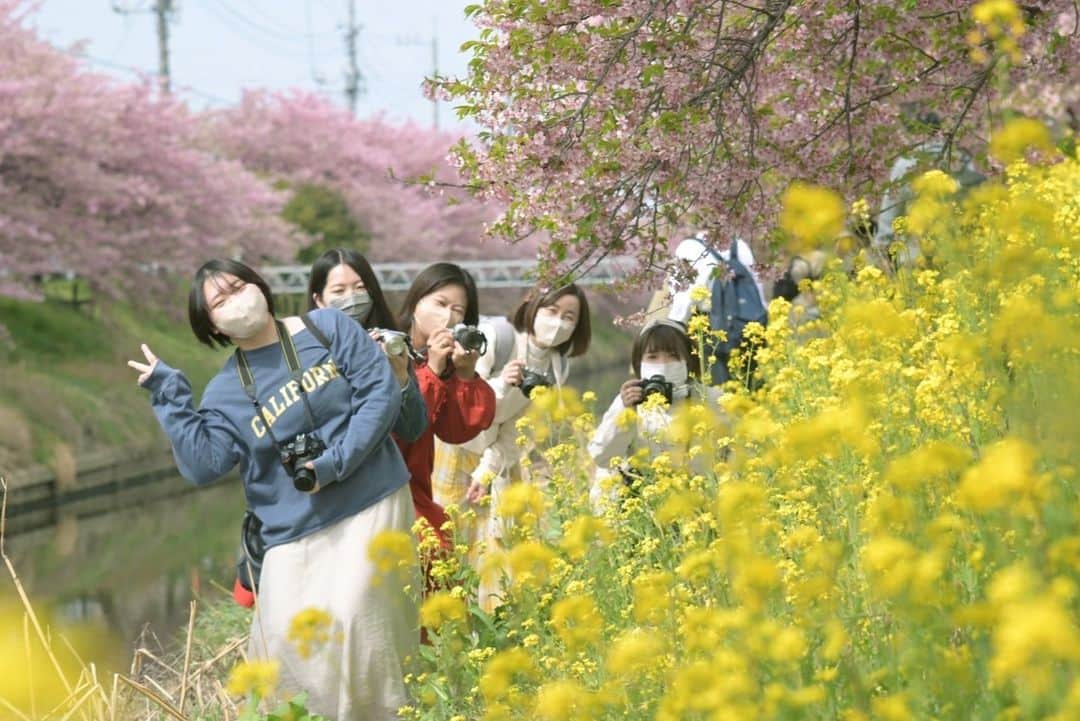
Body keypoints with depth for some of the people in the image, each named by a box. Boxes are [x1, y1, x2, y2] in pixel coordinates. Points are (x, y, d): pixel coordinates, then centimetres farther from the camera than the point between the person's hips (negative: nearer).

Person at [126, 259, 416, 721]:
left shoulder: (329, 328, 2)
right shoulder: (225, 393, 7)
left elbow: (381, 392, -6)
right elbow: (203, 465, -7)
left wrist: (336, 462, -15)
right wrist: (169, 395, -9)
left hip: (372, 503, -2)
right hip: (295, 529, 2)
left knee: (353, 618, -19)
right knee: (286, 637, -11)